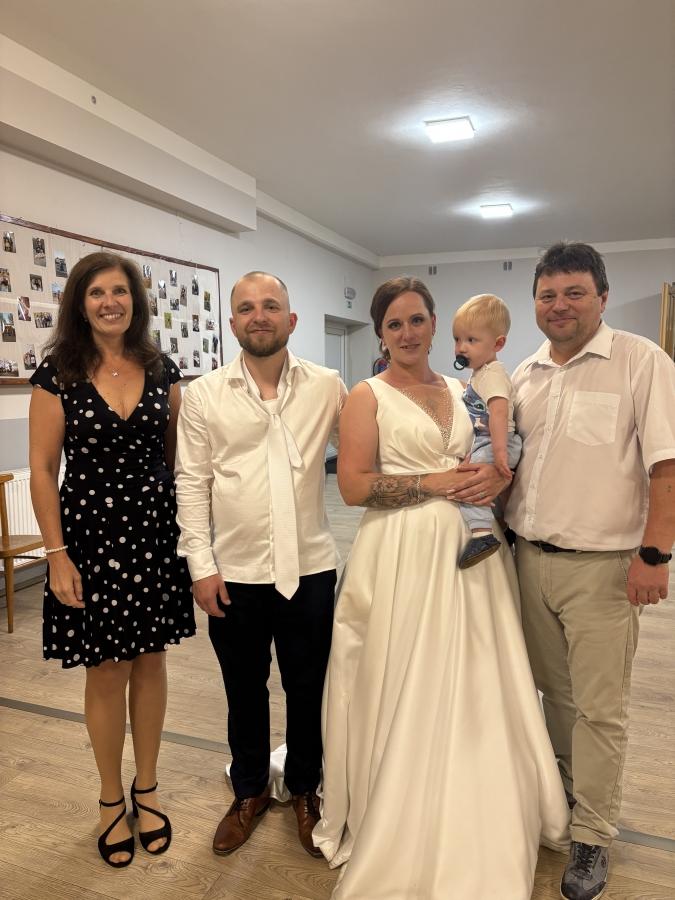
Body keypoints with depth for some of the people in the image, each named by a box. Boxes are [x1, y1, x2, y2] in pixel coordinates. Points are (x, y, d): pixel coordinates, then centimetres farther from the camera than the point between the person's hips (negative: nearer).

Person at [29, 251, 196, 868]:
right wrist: (57, 554, -9)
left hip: (155, 532, 2)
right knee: (106, 672, 9)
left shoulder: (161, 371, 4)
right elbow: (42, 469, -4)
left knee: (151, 662, 13)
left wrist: (190, 531, 2)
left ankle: (147, 791, 34)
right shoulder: (59, 372, -4)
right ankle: (111, 800, 32)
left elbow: (176, 458, 8)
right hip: (91, 535, -2)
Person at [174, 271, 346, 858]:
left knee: (308, 687, 16)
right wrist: (201, 565, -5)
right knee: (244, 689, 18)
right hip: (235, 572, 1)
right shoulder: (203, 395, -2)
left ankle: (304, 788, 42)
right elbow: (192, 484, -2)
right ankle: (250, 791, 43)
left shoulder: (327, 387, -2)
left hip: (309, 567, 0)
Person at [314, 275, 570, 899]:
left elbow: (501, 459, 17)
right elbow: (353, 486, -11)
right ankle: (400, 834, 28)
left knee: (471, 688, 12)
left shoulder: (463, 391, 13)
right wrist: (434, 483, -16)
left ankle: (471, 825, 35)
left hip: (468, 548, 5)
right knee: (404, 693, 4)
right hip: (402, 553, -4)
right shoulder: (368, 397, -3)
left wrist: (497, 476, -6)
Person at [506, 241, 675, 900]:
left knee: (599, 707, 6)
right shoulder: (524, 375, 9)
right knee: (553, 689, 19)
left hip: (602, 566, -5)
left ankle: (592, 838, 24)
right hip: (530, 558, 5)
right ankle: (568, 788, 41)